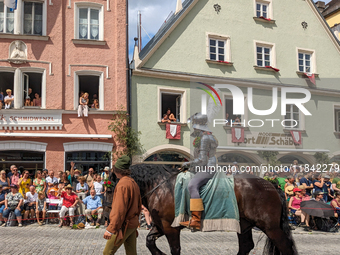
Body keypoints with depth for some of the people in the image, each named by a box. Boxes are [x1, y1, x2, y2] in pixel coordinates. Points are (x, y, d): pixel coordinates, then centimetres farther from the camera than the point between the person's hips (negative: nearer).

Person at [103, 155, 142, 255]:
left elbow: (119, 209, -23)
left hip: (124, 225, -9)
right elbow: (139, 205, 18)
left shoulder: (122, 184, -17)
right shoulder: (133, 183, 11)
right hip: (133, 224, 9)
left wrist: (110, 229, -23)